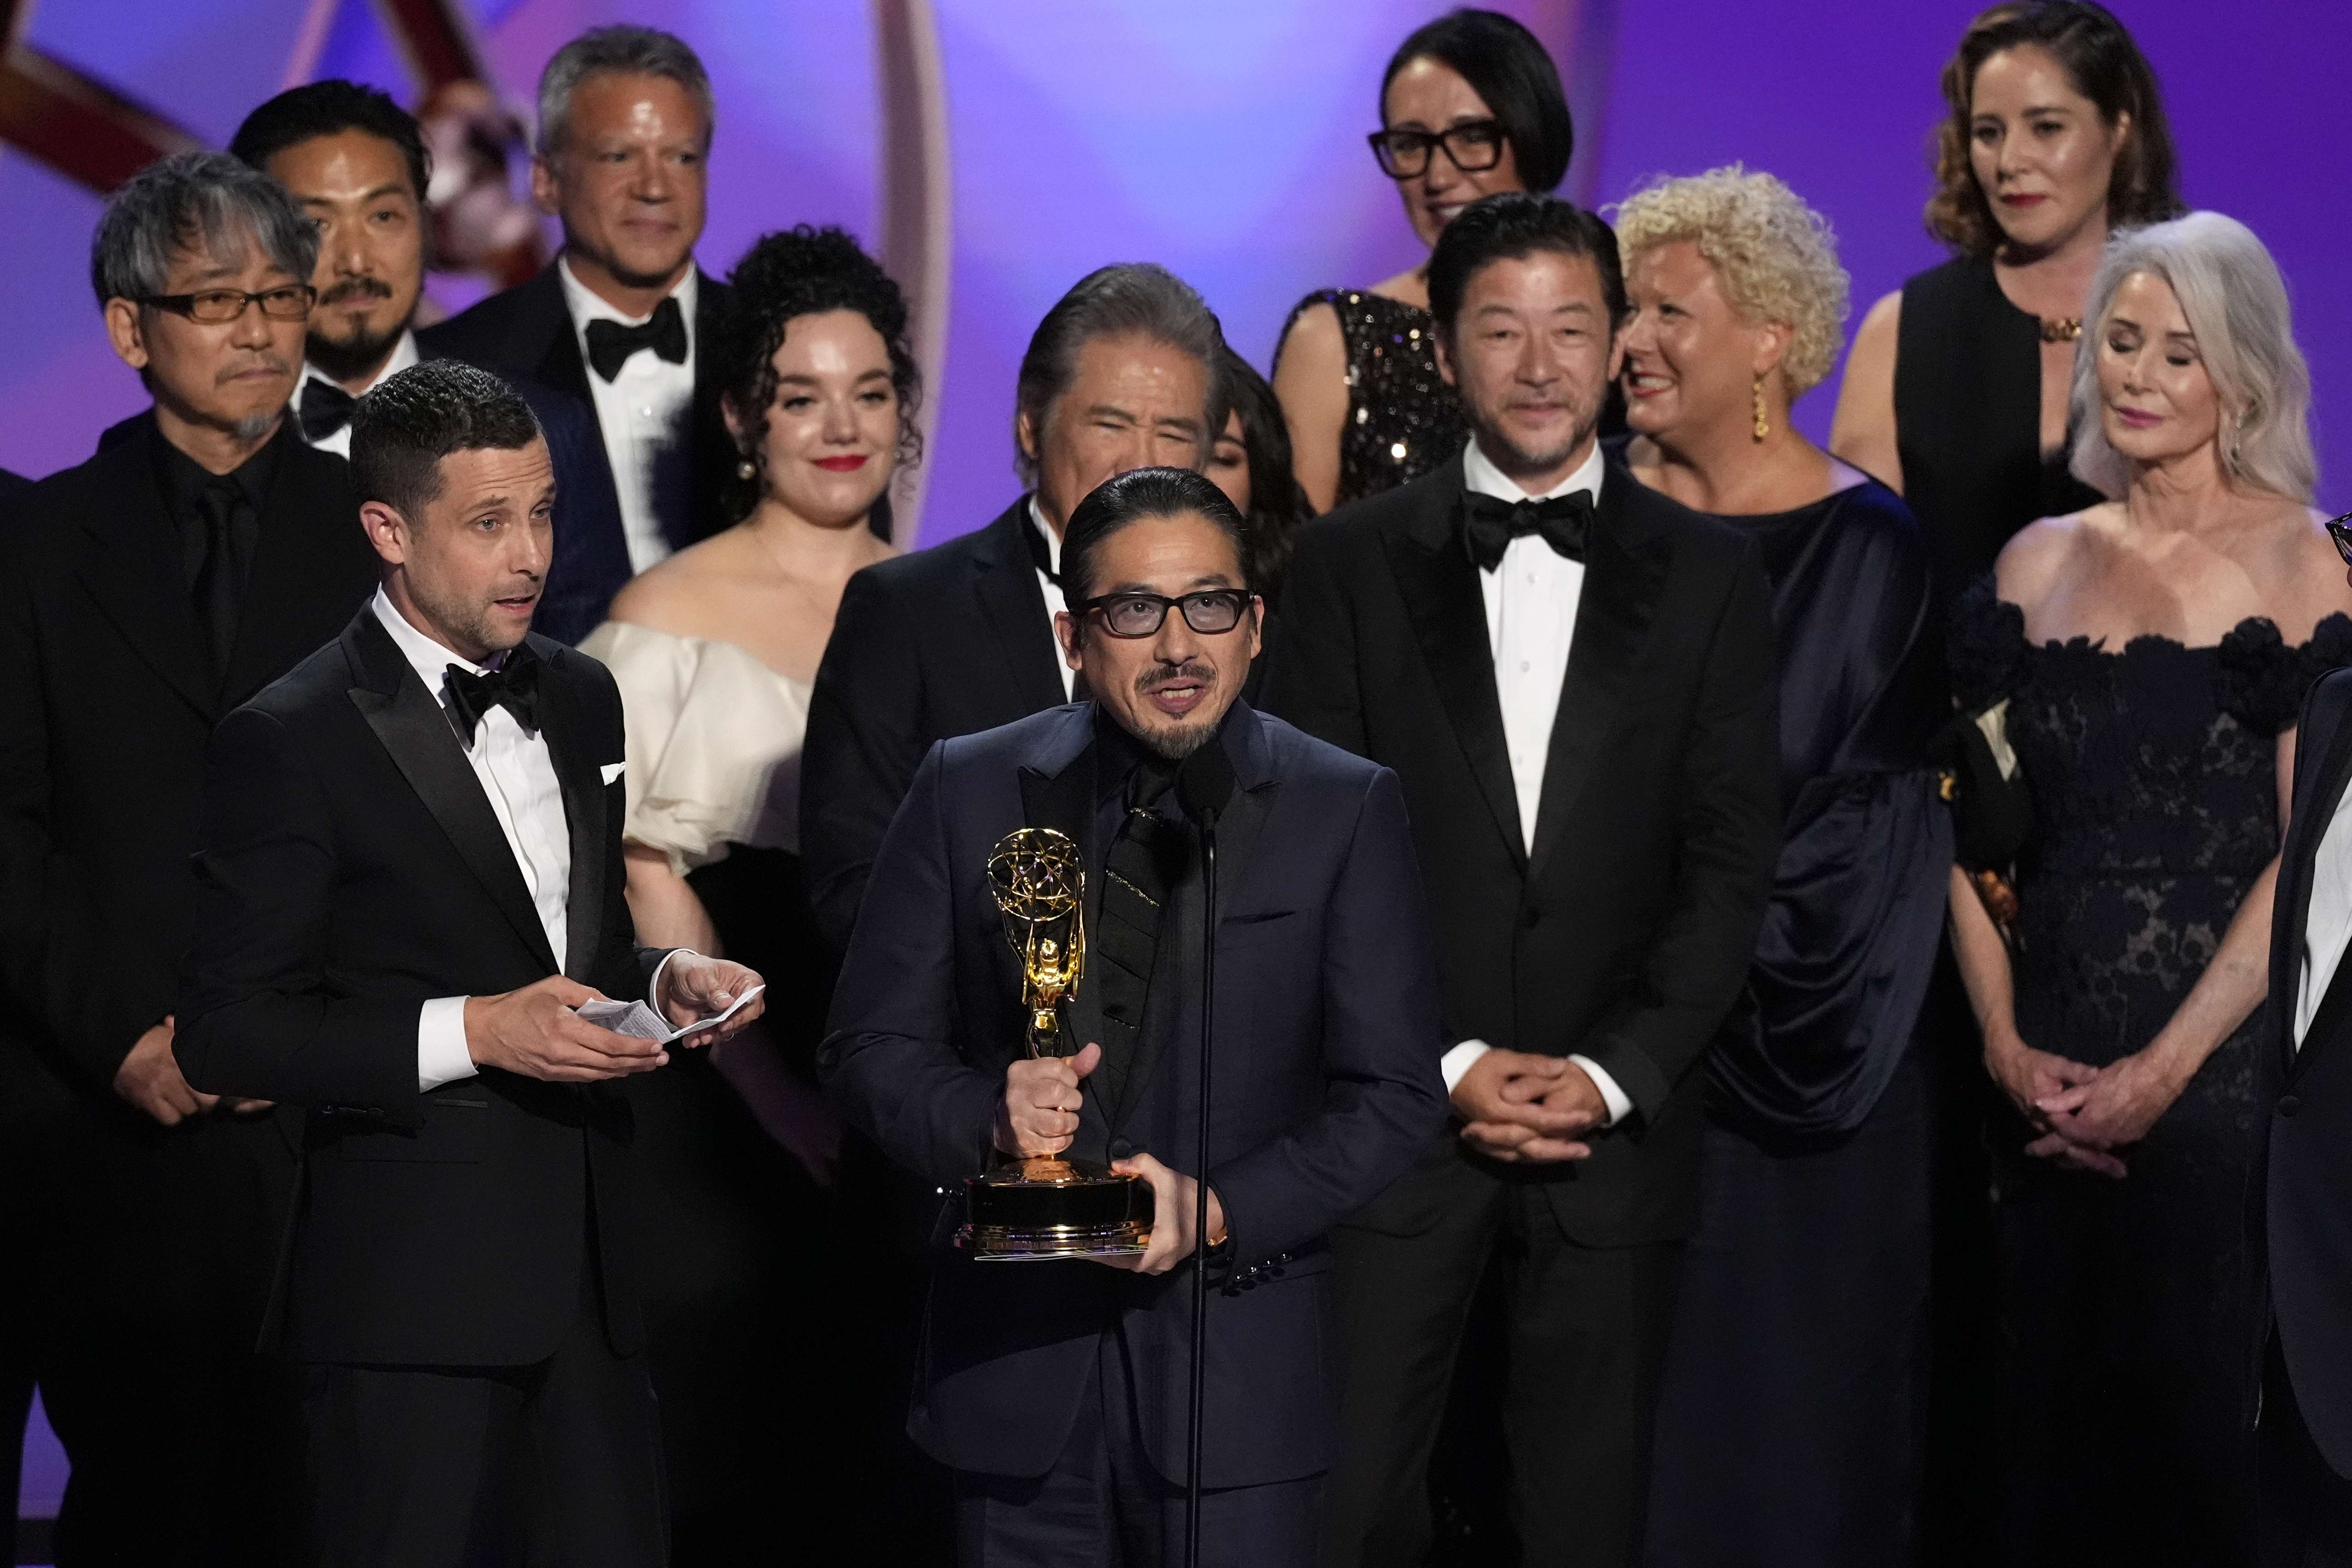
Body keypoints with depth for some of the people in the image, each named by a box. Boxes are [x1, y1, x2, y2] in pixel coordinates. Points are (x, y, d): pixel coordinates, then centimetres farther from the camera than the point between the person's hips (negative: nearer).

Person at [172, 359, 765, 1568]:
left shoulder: (578, 697, 14)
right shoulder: (291, 741, -9)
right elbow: (225, 1035, -12)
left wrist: (664, 977, 3)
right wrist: (470, 1033, -19)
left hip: (589, 1272, 6)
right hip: (411, 1293, -6)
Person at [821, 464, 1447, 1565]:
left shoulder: (1345, 811, 0)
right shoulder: (970, 792, 4)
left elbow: (1392, 1093, -2)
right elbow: (871, 1049, 6)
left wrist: (1222, 1209, -16)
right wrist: (986, 1117, -15)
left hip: (1239, 1361, -1)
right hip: (1017, 1349, 1)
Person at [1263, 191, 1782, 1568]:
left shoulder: (1709, 576, 6)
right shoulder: (1352, 565, 5)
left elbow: (1732, 863, 2)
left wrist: (1614, 1073, -9)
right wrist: (1440, 1069, -9)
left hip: (1619, 1124, 1)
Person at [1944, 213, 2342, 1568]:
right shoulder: (2042, 563, 10)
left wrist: (2161, 1071, -14)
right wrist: (2007, 1042, -3)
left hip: (2221, 1067, -4)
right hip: (2053, 1075, 4)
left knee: (2191, 1403, 0)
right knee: (2052, 1402, 9)